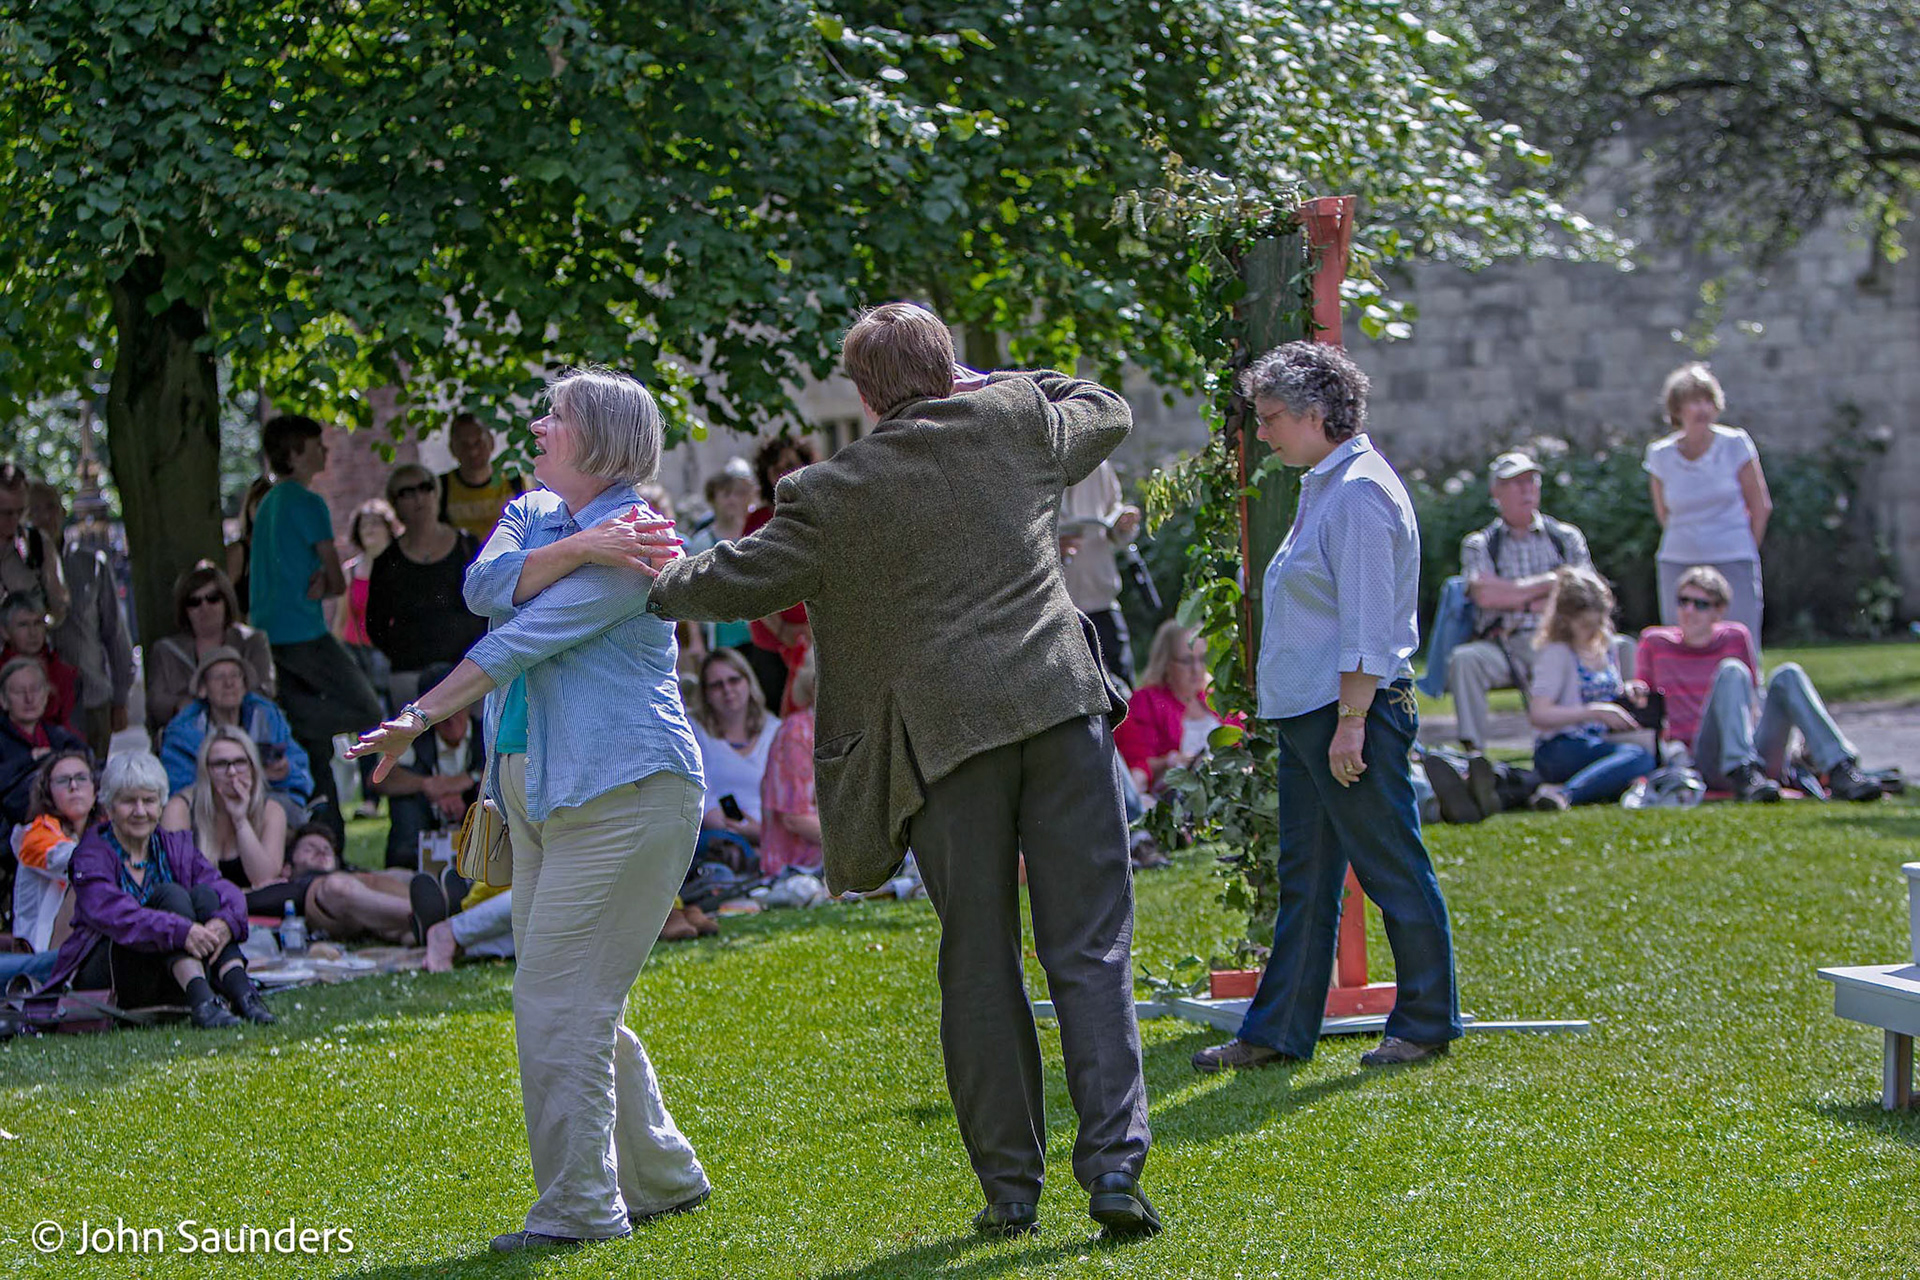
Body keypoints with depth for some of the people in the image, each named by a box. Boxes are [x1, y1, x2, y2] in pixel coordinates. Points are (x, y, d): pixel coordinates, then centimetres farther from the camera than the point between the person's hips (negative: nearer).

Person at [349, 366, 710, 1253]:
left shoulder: (632, 542, -11)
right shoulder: (530, 514, 15)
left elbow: (524, 641, -15)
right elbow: (486, 589, -6)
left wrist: (417, 720, -13)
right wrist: (575, 551, -20)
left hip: (624, 792, -9)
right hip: (543, 797, 9)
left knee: (561, 1000, -12)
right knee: (574, 1004, 11)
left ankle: (580, 1206, -9)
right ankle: (661, 1178, 23)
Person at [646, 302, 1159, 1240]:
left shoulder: (833, 494, 0)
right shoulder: (1017, 423, 7)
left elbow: (737, 582, 7)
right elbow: (1108, 412, 27)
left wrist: (658, 581, 26)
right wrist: (988, 383, 32)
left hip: (946, 736, -1)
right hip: (1059, 707, 1)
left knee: (978, 966, 8)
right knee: (1090, 949, 1)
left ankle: (1009, 1185, 11)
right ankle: (1113, 1161, -9)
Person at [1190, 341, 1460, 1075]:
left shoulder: (1359, 492, -16)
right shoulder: (1323, 486, 16)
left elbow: (1367, 626, -19)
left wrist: (1350, 723, -21)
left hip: (1352, 711, -10)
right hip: (1306, 712, 10)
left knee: (1392, 871, 0)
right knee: (1303, 881, 11)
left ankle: (1427, 1022, 9)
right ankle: (1279, 1032, 14)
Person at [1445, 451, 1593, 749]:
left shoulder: (1566, 537, 18)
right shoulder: (1479, 544, 15)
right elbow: (1484, 595, -5)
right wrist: (1547, 584, -2)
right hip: (1503, 646, 0)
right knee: (1464, 659, -32)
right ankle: (1472, 751, -32)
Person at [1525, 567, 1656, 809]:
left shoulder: (1606, 645, 16)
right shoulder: (1557, 653, -6)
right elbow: (1537, 715, -17)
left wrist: (1627, 692, 9)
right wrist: (1596, 712, -23)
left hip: (1597, 745, 8)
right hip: (1558, 751, -8)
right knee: (1640, 758, -33)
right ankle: (1564, 793, -44)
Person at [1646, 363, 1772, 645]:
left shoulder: (1735, 444, -2)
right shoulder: (1660, 454, 2)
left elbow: (1760, 505, 5)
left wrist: (1744, 552, 6)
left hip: (1733, 564, -2)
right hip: (1678, 565, 2)